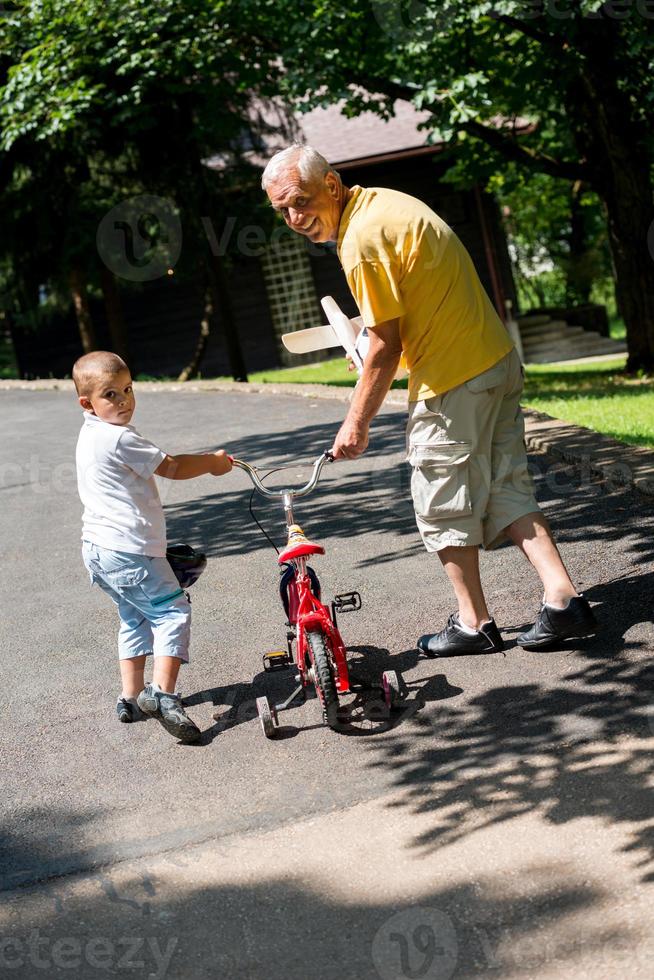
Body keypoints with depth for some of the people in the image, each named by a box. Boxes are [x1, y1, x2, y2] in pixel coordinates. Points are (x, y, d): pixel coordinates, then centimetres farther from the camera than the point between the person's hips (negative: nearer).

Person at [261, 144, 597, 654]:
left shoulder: (361, 240, -18)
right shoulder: (384, 201, 12)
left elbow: (386, 348, -16)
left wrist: (356, 424, -8)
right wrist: (372, 336, 20)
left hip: (452, 382, -9)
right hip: (499, 361, 10)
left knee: (444, 506, 5)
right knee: (506, 490, 12)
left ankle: (474, 623, 16)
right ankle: (563, 599, 7)